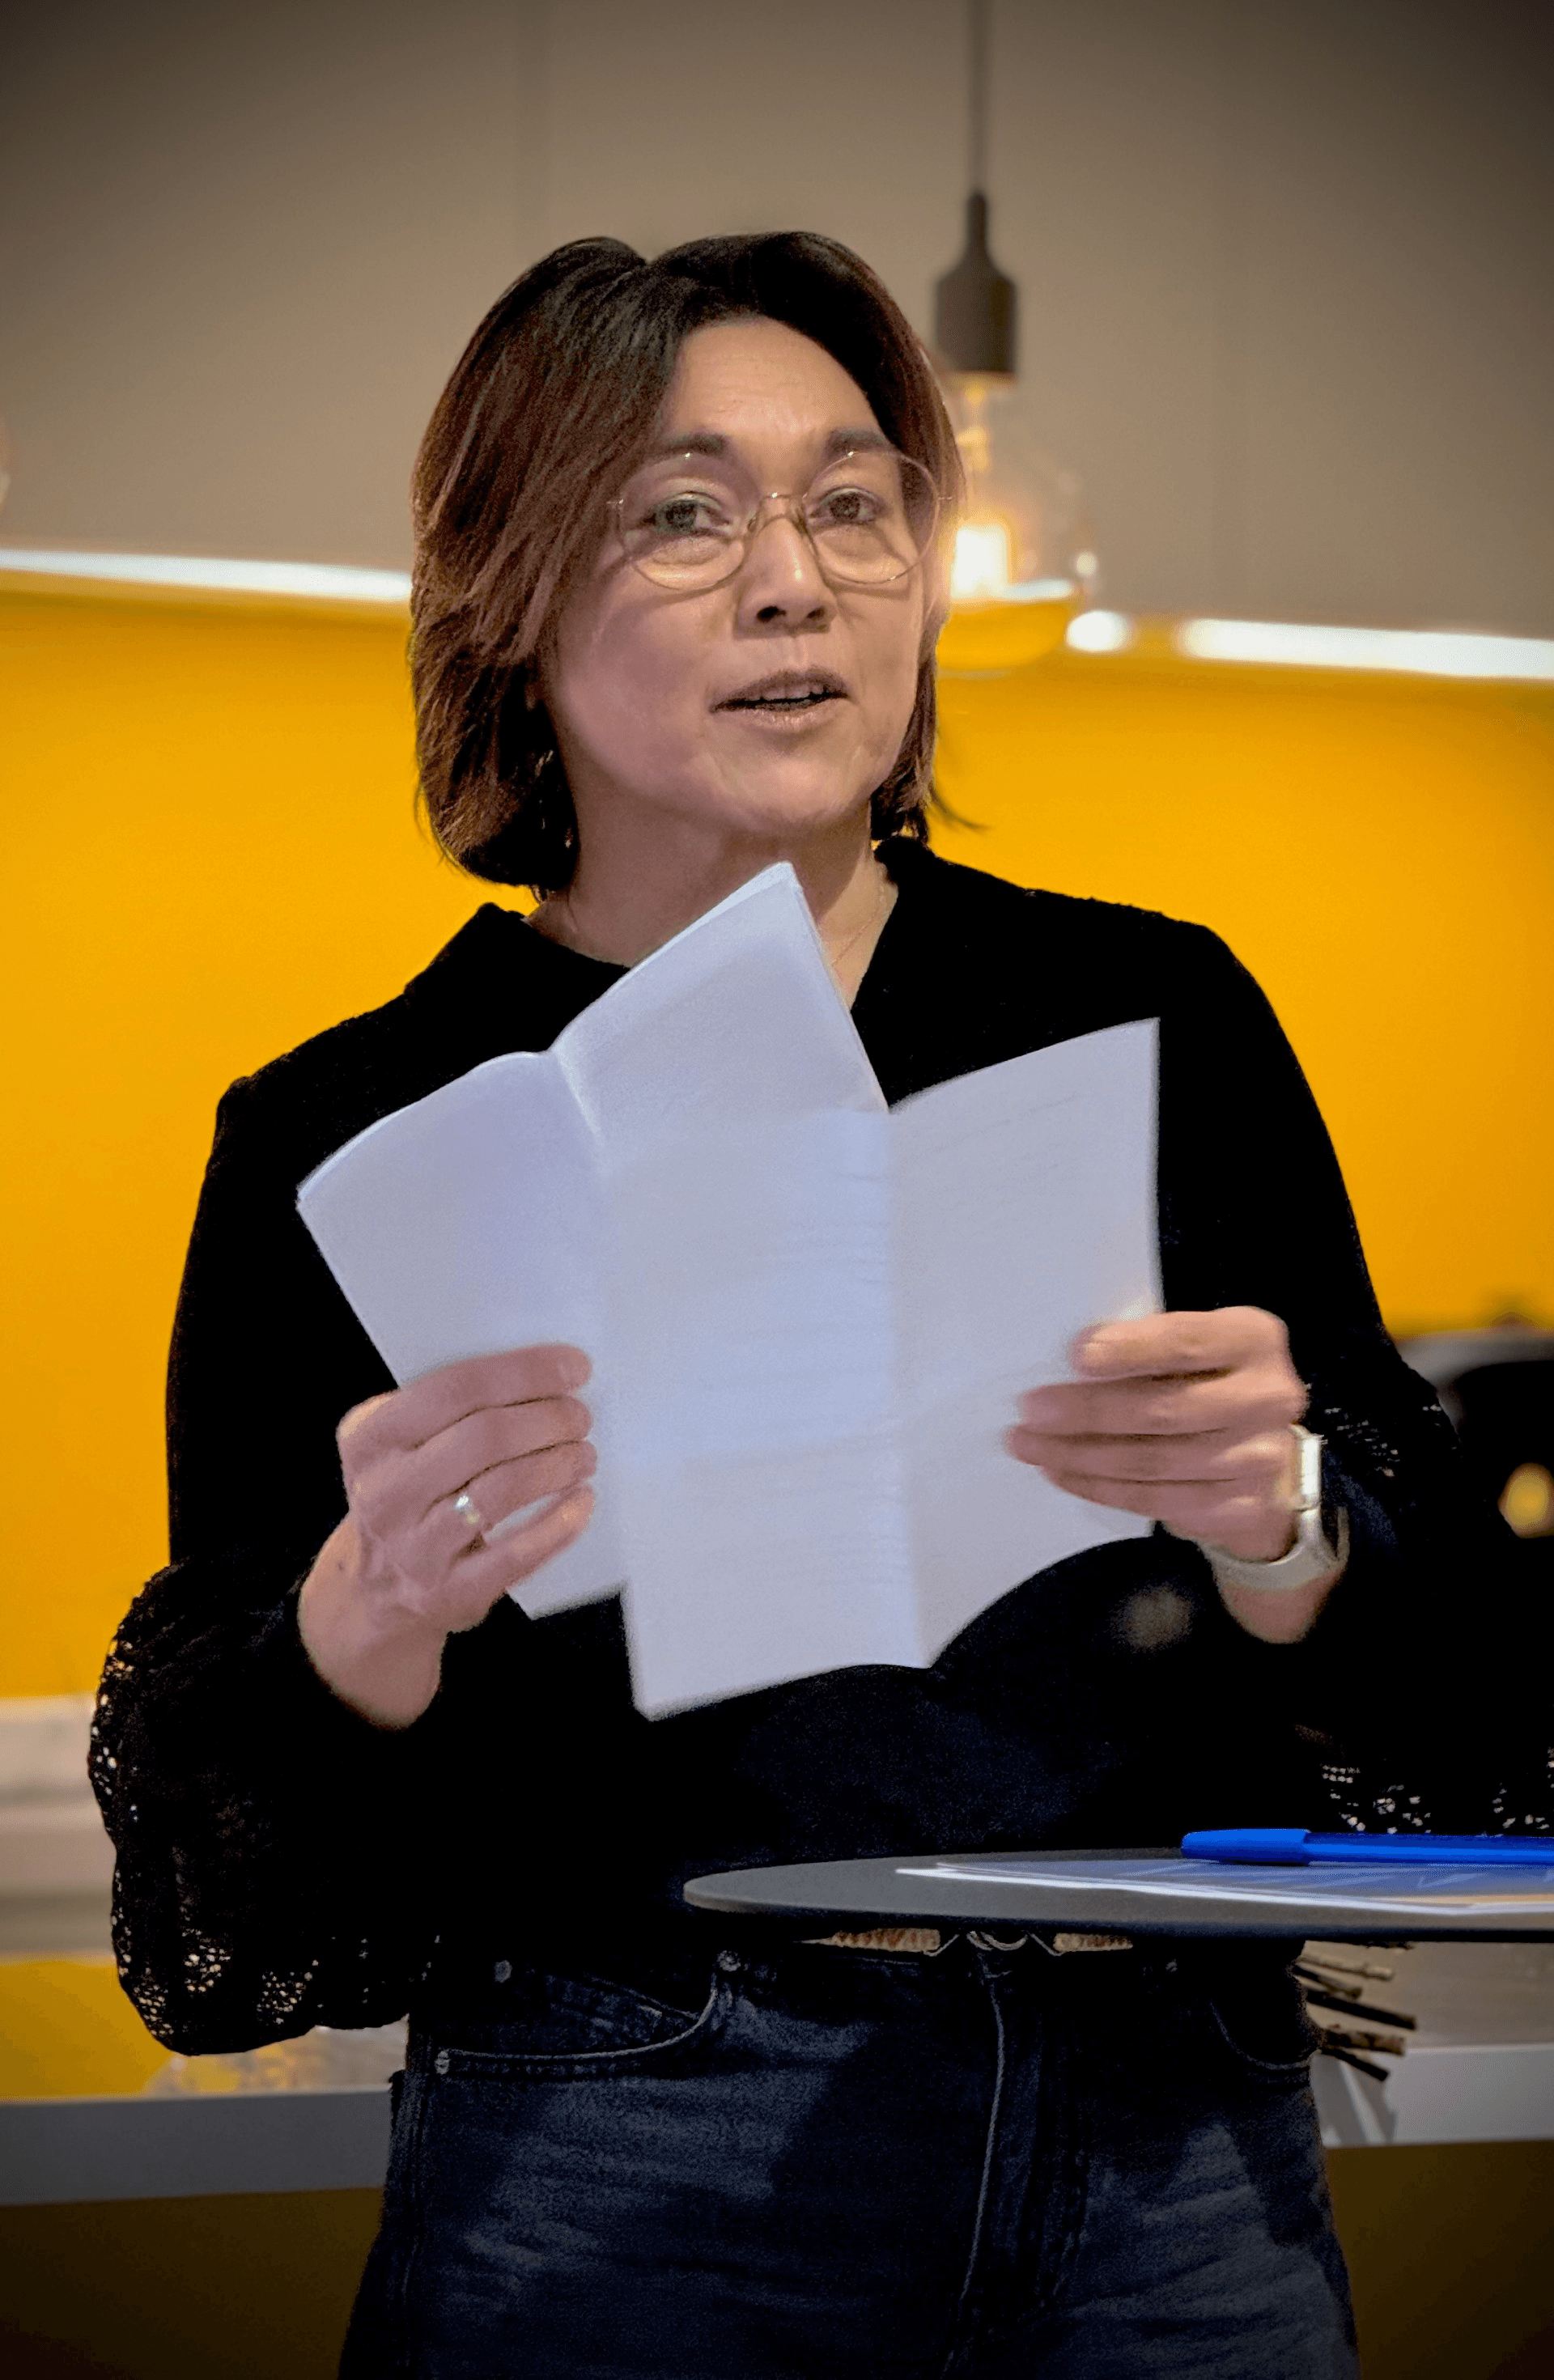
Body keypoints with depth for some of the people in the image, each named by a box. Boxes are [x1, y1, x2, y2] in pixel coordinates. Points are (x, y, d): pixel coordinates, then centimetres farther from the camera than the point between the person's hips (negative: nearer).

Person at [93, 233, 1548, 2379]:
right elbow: (230, 1881, -3)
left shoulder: (1151, 1019, 4)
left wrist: (1278, 1533, -22)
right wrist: (368, 1619, -24)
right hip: (616, 2183, -1)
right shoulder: (349, 1138, 0)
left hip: (1173, 2152, 2)